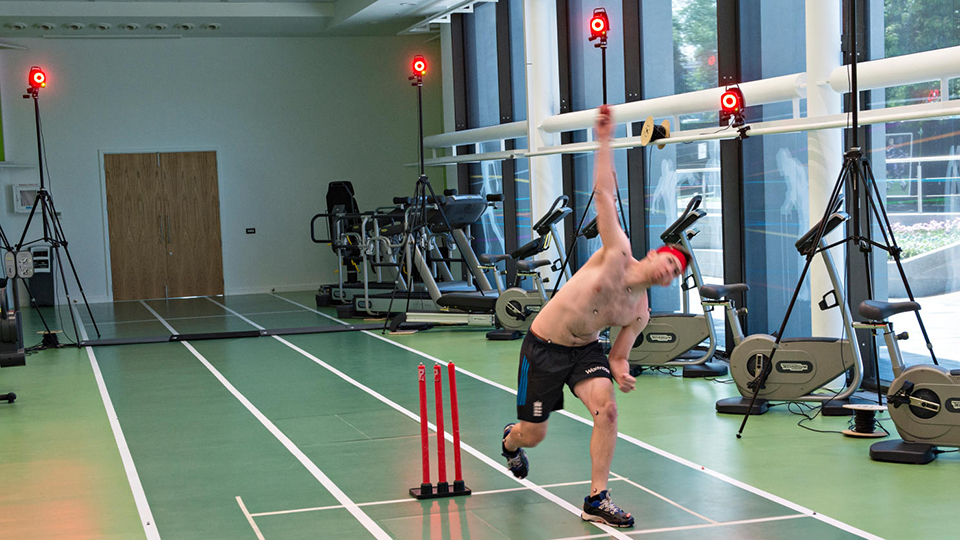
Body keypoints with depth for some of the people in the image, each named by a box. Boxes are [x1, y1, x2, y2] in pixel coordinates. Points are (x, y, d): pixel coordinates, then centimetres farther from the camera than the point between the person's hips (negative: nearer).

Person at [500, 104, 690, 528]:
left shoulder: (639, 313, -4)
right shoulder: (618, 252, -17)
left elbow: (618, 355, 5)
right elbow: (605, 194, -19)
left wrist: (621, 373, -19)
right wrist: (605, 140, -23)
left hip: (585, 350, 4)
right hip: (544, 347, -4)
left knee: (607, 407, -23)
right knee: (534, 434, 3)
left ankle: (596, 501, -13)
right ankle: (511, 440, 44)